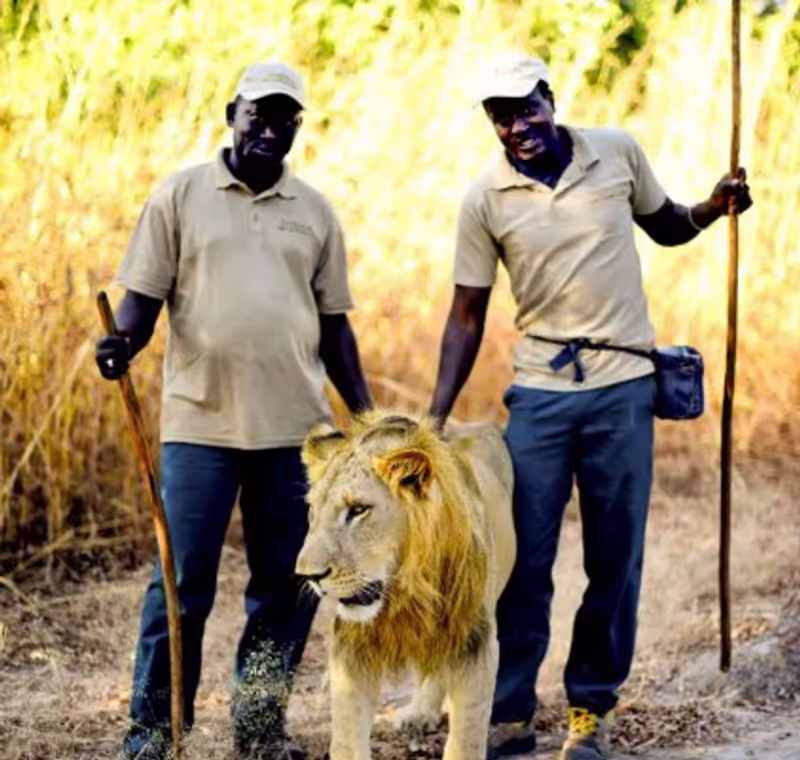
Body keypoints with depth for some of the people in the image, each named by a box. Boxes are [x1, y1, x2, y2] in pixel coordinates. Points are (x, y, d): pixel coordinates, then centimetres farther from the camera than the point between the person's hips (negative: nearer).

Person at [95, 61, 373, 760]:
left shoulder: (316, 212, 12)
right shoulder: (180, 196, 4)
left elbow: (334, 322, 15)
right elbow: (144, 295, 1)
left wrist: (367, 416, 10)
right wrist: (122, 342, -20)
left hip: (296, 426, 3)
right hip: (201, 422, -3)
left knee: (289, 586, 6)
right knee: (182, 584, -2)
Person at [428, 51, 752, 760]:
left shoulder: (618, 152, -1)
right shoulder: (485, 199, -3)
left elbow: (665, 225, 17)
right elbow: (467, 317, 1)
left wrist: (713, 208, -4)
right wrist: (436, 417, -6)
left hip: (624, 388, 1)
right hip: (539, 395, 0)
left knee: (615, 562, 6)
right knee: (524, 562, 2)